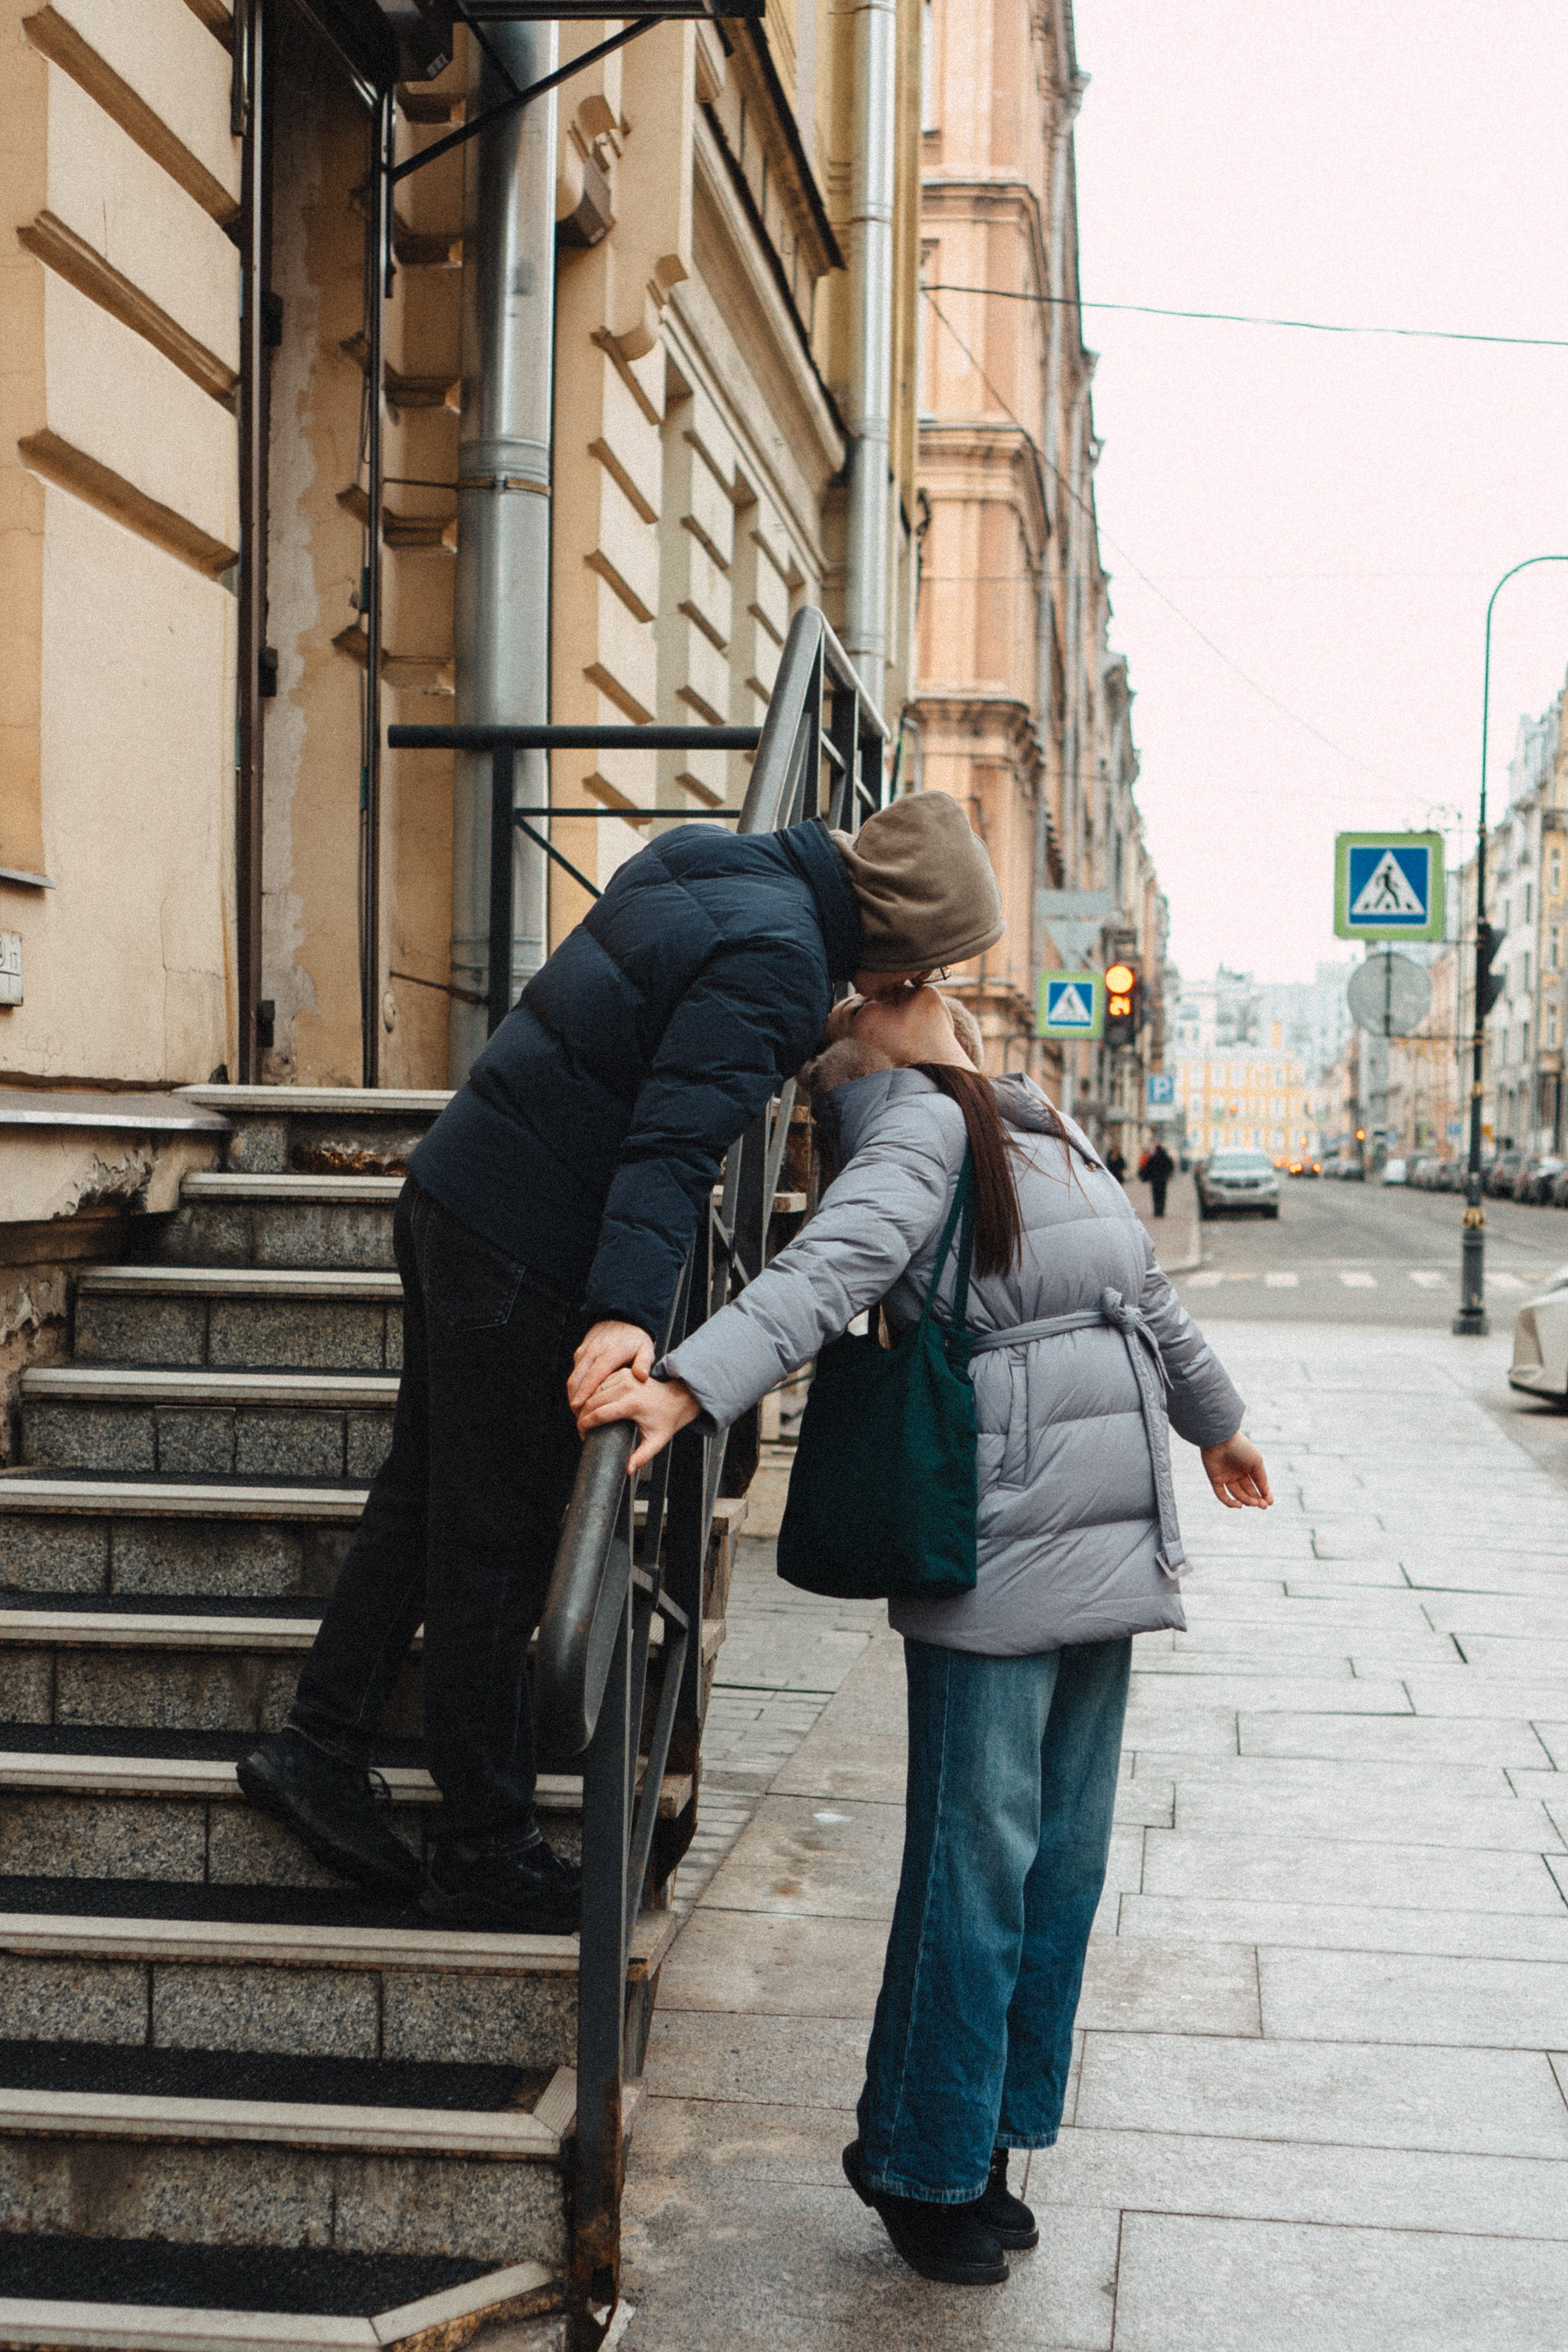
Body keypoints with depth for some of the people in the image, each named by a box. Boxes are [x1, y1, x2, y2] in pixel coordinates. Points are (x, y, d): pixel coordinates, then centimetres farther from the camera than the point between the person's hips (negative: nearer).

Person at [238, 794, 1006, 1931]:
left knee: (426, 1498, 19)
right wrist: (628, 1309, -38)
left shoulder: (705, 860, 8)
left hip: (452, 1193, 9)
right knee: (496, 1549, 0)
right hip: (524, 1251, -9)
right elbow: (675, 1143, -31)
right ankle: (486, 1852, 12)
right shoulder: (776, 965, -21)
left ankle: (320, 1746, 27)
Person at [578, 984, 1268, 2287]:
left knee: (1066, 1859, 12)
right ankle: (925, 2167, 14)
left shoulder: (1049, 1128, 17)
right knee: (979, 1862, -3)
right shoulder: (923, 1127, -9)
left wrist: (1213, 1422, 43)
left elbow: (1146, 1294, 31)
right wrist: (684, 1388, -42)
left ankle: (985, 2140, 26)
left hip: (1107, 1559, 8)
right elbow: (822, 1275, -26)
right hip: (994, 1559, -8)